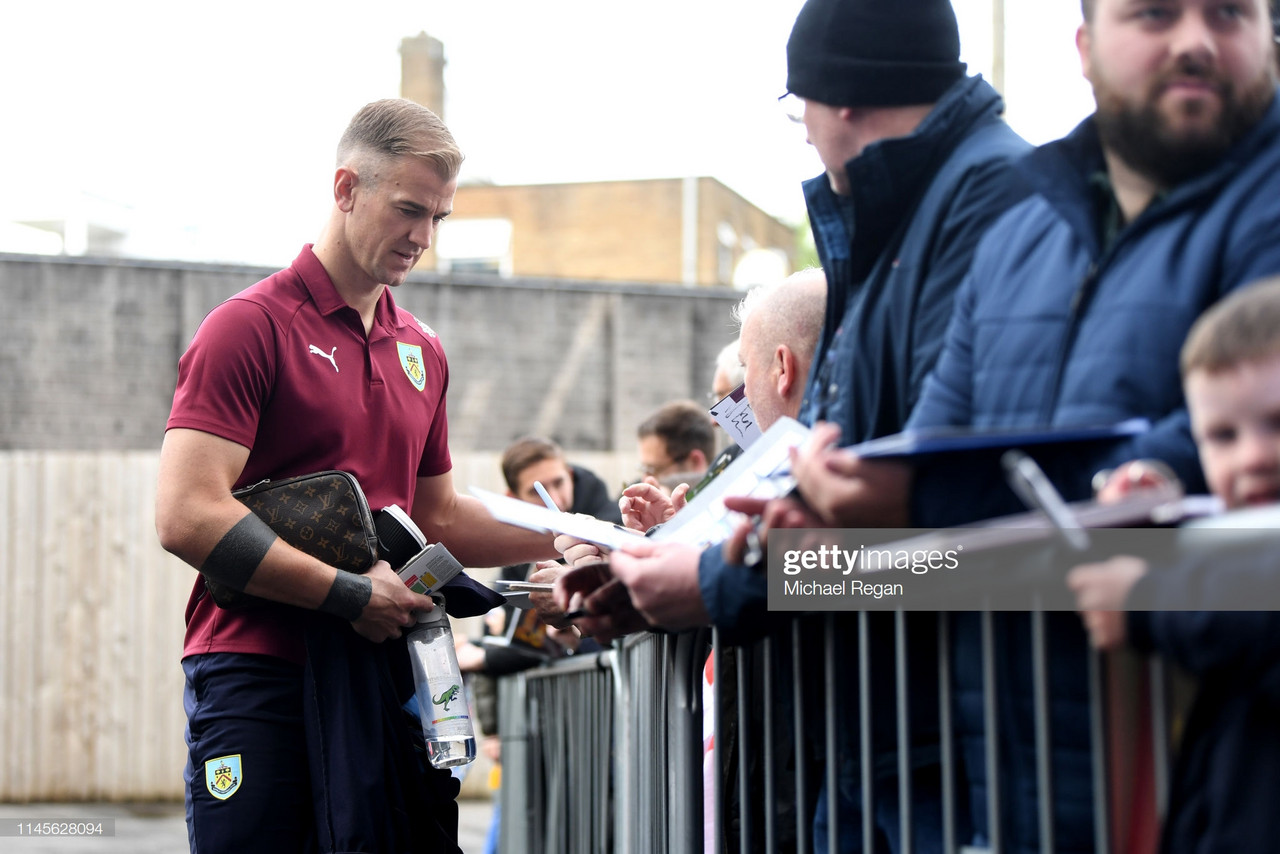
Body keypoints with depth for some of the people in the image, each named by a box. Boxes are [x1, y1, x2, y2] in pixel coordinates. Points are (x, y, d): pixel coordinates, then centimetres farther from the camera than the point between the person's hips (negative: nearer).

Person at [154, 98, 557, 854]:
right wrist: (350, 593, -15)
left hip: (383, 675, 6)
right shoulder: (251, 326, -5)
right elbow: (188, 517, -15)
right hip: (259, 675, -6)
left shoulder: (422, 351, 18)